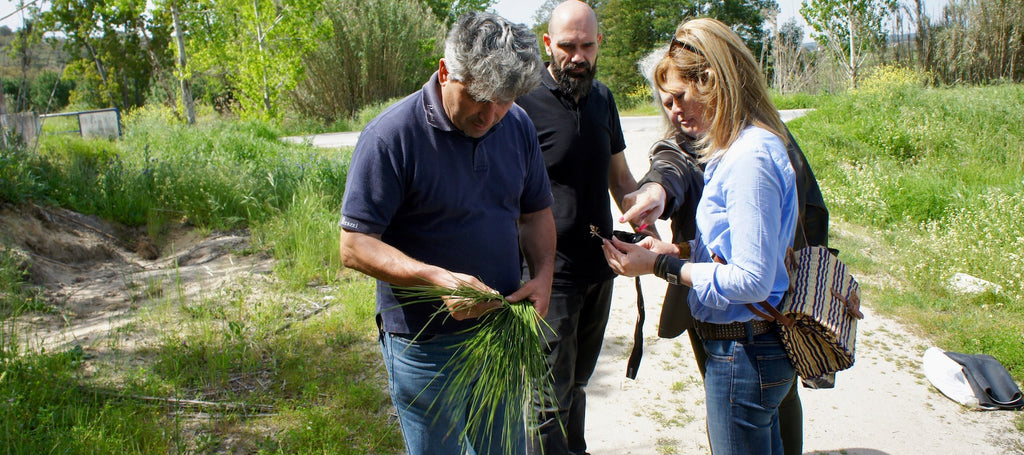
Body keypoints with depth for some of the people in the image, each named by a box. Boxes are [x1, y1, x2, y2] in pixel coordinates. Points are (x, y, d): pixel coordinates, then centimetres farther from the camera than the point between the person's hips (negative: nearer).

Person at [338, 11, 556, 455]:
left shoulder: (518, 126, -1)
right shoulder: (390, 136, -19)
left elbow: (536, 212, 10)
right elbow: (355, 245, -18)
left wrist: (543, 274, -8)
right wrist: (437, 278, -31)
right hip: (426, 346, -5)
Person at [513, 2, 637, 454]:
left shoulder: (602, 97, 8)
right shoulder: (525, 101, -13)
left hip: (600, 267, 7)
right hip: (550, 274, -6)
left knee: (577, 381, 22)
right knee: (551, 396, 2)